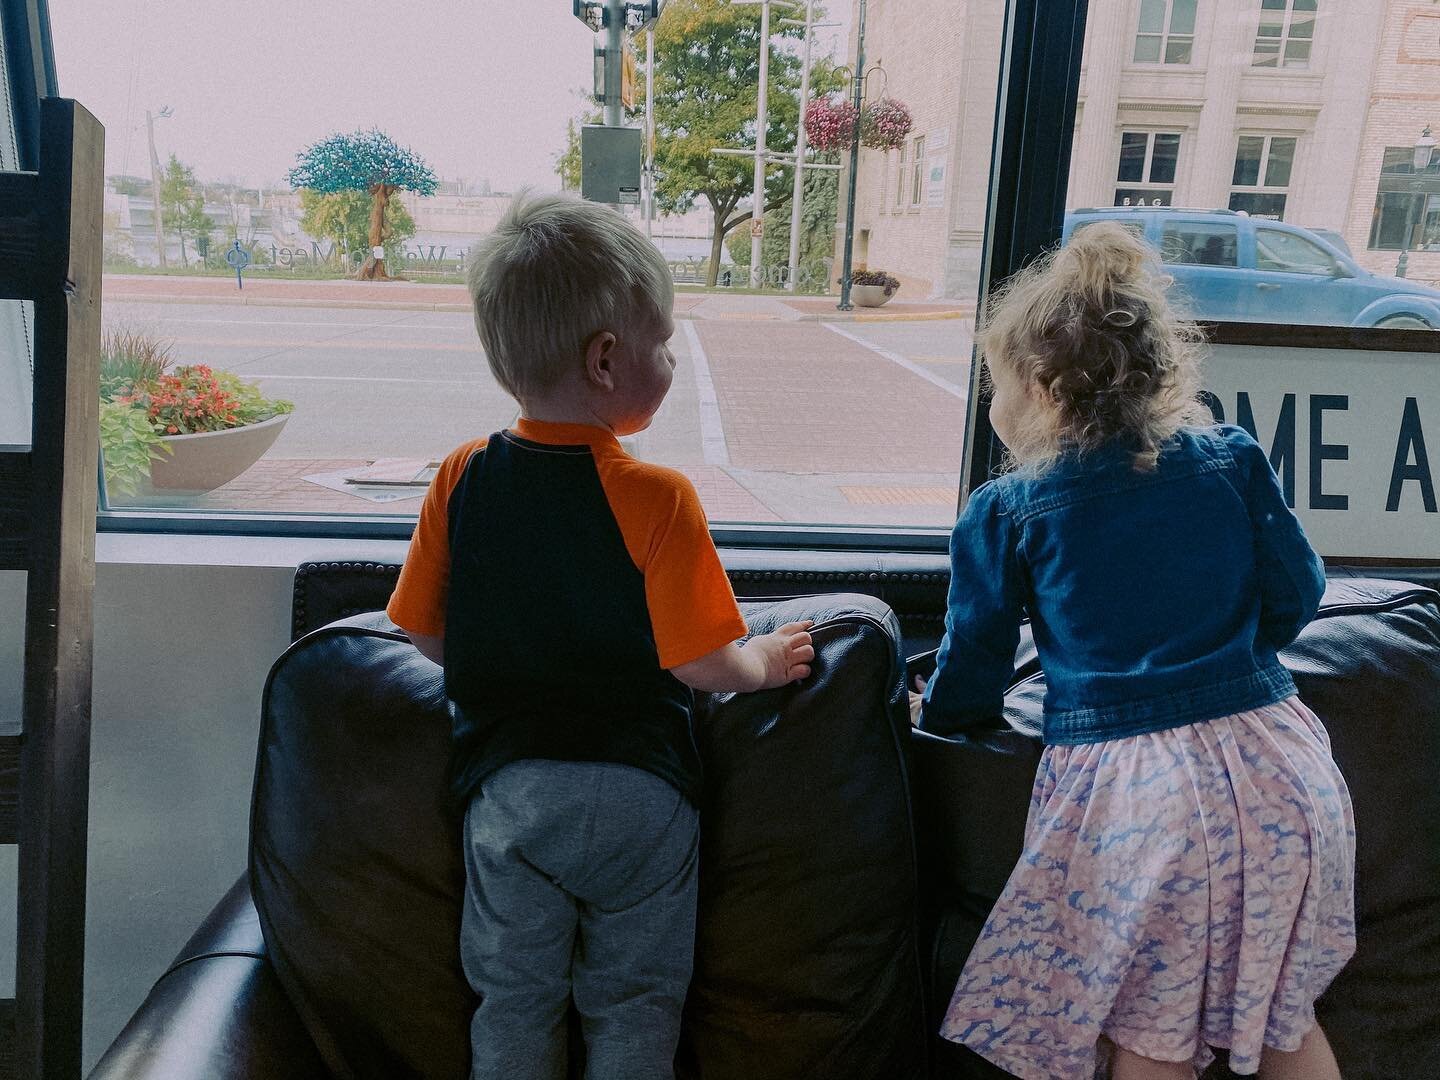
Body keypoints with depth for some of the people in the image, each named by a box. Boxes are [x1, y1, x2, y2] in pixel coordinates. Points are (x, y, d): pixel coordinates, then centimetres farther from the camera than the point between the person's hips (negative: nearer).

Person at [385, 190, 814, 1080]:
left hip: (505, 790, 3)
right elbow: (702, 665, -18)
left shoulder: (462, 479, -6)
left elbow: (429, 637, 1)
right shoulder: (657, 498, -18)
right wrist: (768, 662, 3)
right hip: (637, 791, -3)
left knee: (514, 1007, 20)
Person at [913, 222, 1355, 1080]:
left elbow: (972, 669, 1)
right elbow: (1295, 596, 10)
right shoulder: (1233, 458, 4)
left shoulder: (1005, 513, -5)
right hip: (1277, 774, 5)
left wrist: (940, 710, 23)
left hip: (1131, 798, -4)